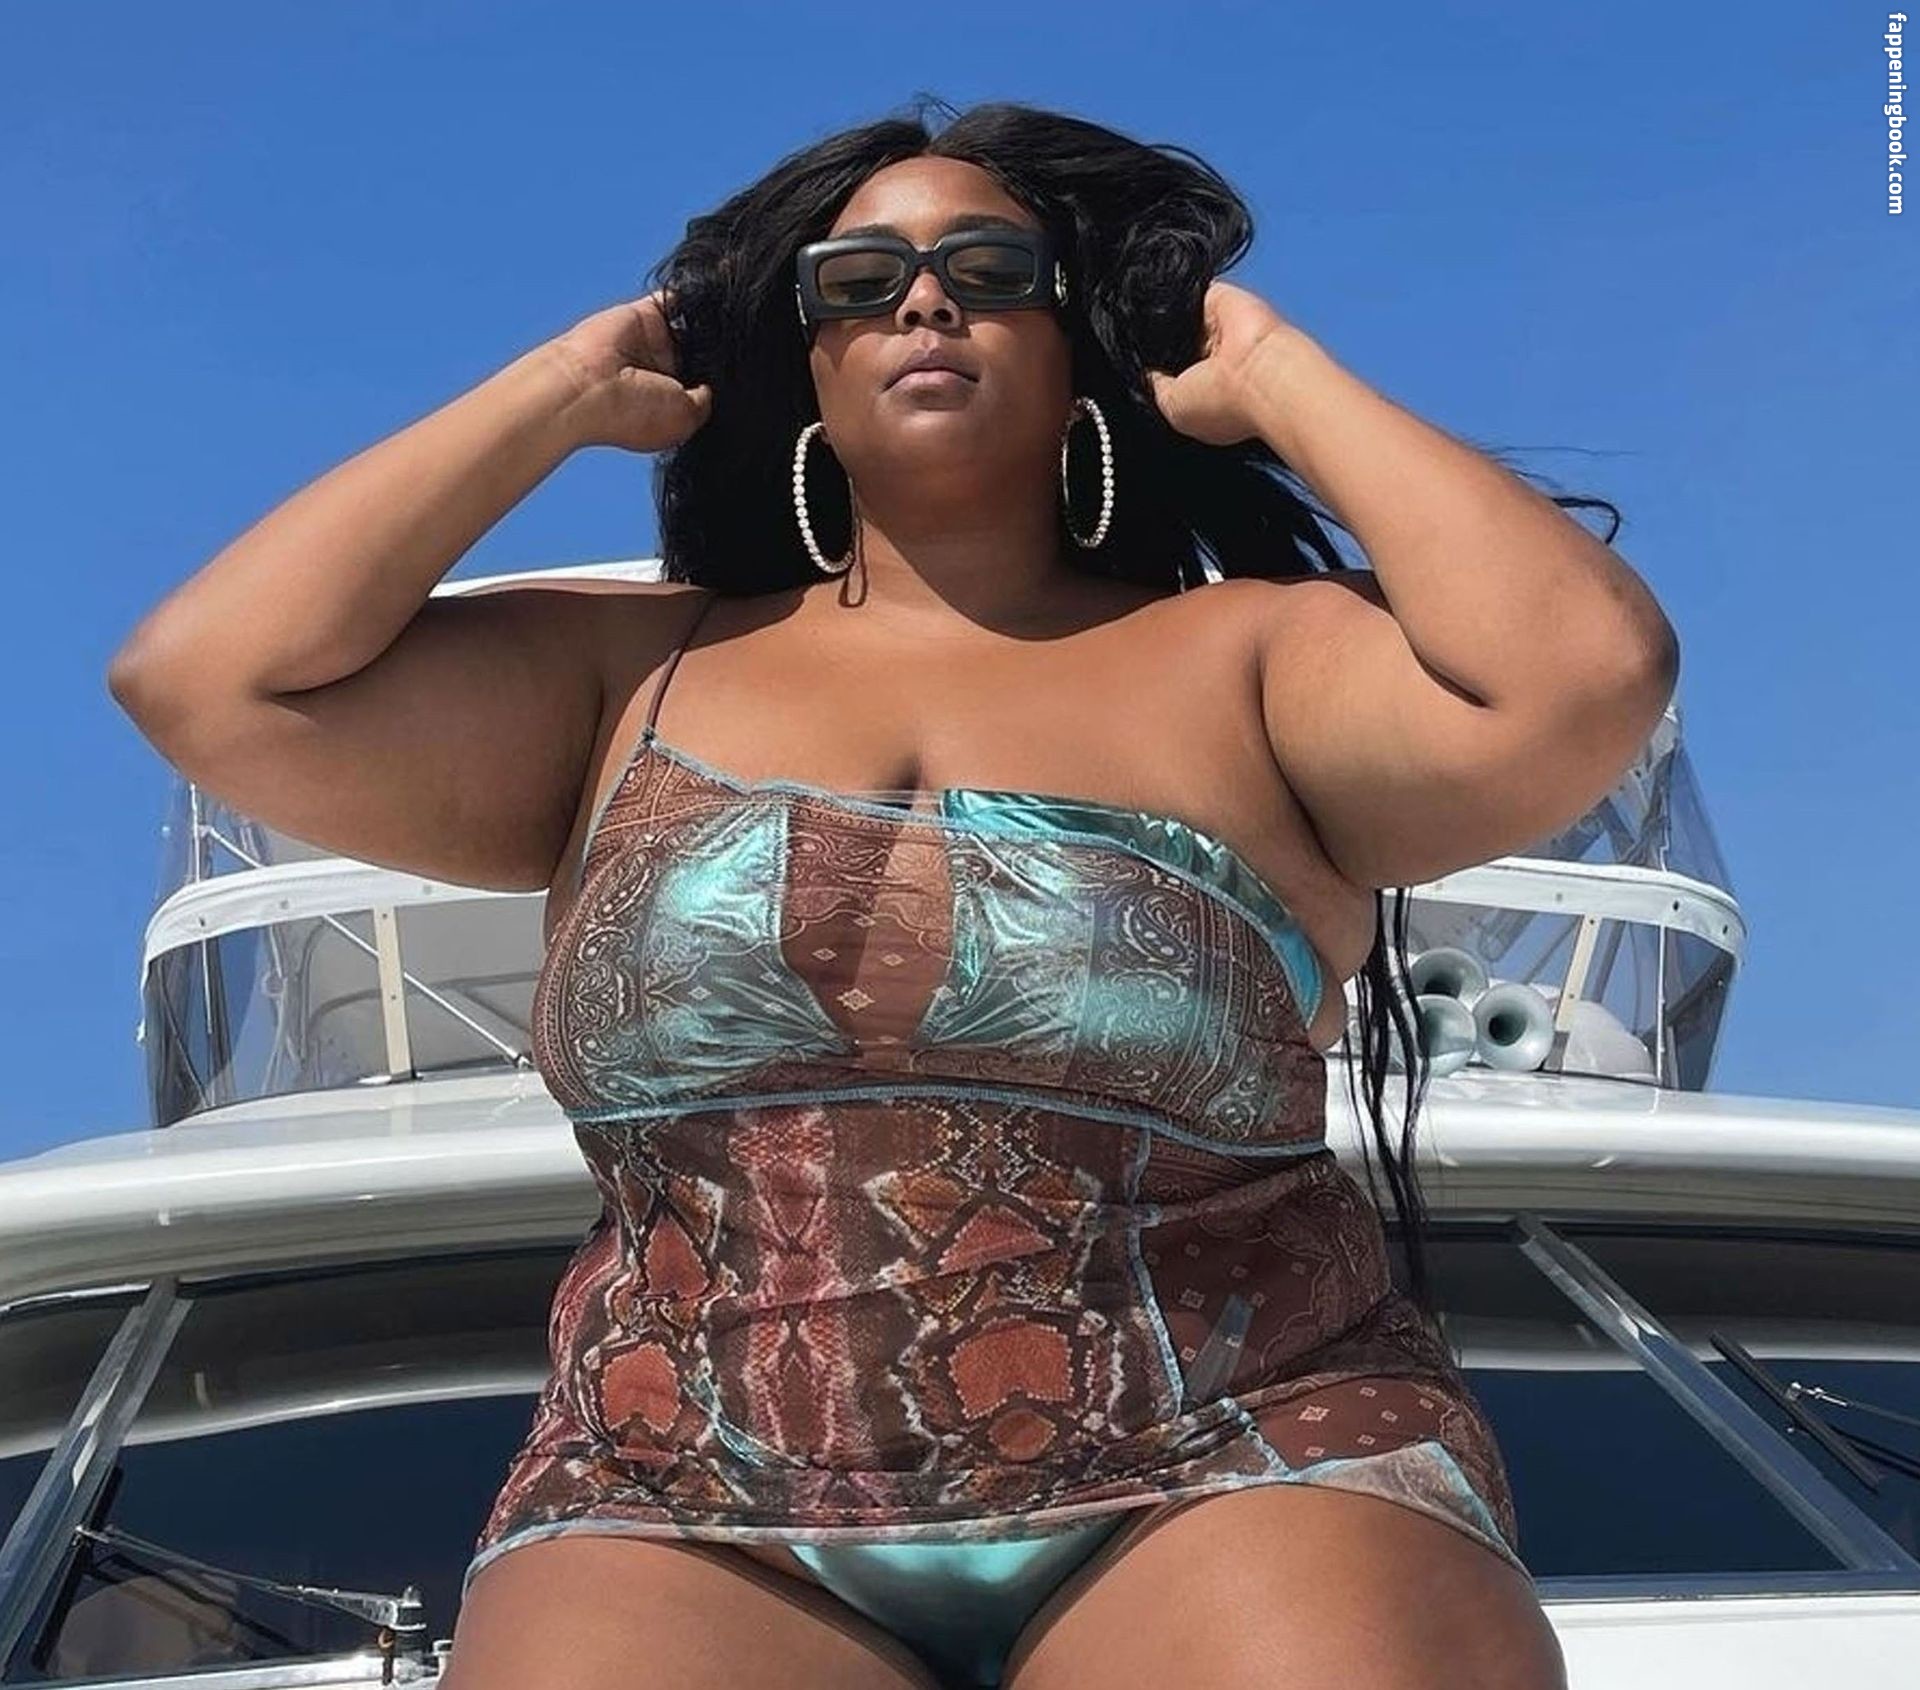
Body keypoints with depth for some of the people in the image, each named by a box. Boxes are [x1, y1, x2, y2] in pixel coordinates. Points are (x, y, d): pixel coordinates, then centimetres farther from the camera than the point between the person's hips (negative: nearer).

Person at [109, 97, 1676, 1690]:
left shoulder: (1250, 655, 9)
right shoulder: (635, 674, 13)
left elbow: (1590, 670, -8)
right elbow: (206, 678, 4)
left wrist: (1277, 373, 5)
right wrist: (565, 390, 11)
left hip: (1232, 1481, -1)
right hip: (694, 1521, 1)